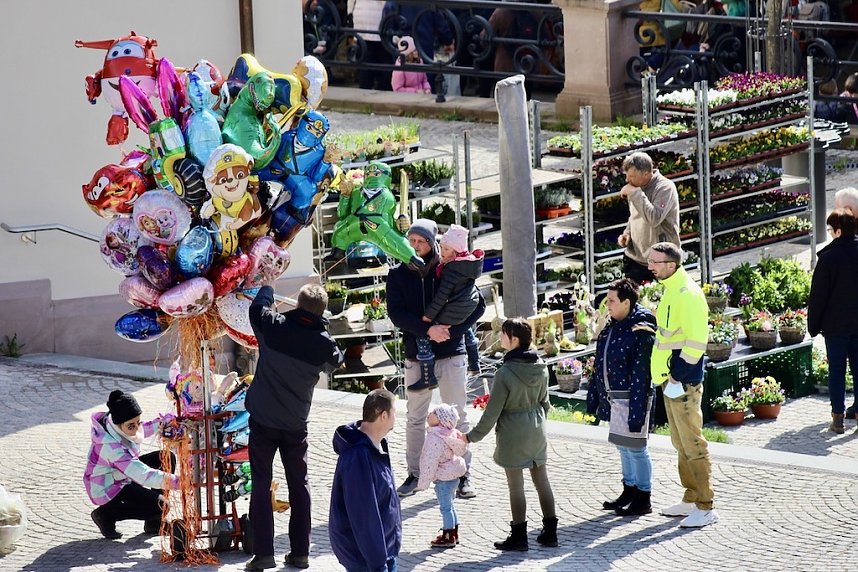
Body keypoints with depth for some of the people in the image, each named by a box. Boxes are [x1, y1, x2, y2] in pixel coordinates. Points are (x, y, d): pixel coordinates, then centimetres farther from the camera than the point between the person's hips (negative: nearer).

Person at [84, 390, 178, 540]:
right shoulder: (110, 446, -39)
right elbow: (142, 474, -45)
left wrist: (161, 423, -7)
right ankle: (106, 515, -1)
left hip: (122, 475, 10)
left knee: (167, 459, 3)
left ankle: (154, 523, 10)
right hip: (106, 489, -10)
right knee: (160, 505, -20)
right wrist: (174, 482, -52)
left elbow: (141, 431, 12)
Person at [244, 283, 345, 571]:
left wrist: (267, 288, 29)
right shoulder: (324, 344, -10)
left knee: (261, 484, 3)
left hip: (263, 420, -1)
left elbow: (258, 306, 9)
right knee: (299, 484, 14)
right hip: (296, 425, 1)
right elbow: (336, 362, 13)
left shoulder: (274, 326, -14)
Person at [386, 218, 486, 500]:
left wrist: (451, 329, -14)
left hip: (450, 353, -1)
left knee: (458, 418, 2)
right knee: (414, 419, 8)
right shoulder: (398, 275, 2)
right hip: (416, 356, 1)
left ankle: (463, 474, 8)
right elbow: (396, 313, -8)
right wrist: (428, 329, -21)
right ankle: (414, 474, 17)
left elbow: (477, 305, -2)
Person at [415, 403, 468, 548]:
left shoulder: (435, 438, -25)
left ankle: (448, 538, 5)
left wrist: (423, 482, -16)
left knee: (445, 507, -1)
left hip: (444, 478, -10)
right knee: (449, 505, 20)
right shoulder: (450, 434, 7)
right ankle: (454, 534, 31)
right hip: (452, 475, 10)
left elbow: (431, 462, -24)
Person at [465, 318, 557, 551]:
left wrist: (474, 436, -5)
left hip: (513, 434, -6)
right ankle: (550, 531, 18)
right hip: (537, 431, 6)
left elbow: (492, 411, -16)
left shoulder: (505, 373, -21)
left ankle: (519, 536, 9)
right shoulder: (540, 368, -2)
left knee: (516, 484, 3)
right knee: (541, 479, 13)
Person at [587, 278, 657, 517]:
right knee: (622, 445, 18)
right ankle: (629, 491, 30)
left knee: (635, 447, -1)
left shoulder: (641, 331, -18)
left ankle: (643, 499, 8)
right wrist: (594, 397, 16)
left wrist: (636, 411, -22)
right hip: (613, 397, 9)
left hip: (632, 397, -9)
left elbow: (641, 374, -20)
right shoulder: (611, 326, 9)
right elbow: (600, 365, 16)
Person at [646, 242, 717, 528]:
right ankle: (691, 499, 25)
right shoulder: (670, 290, 13)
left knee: (692, 443, -7)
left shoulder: (688, 295, -18)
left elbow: (696, 340, -21)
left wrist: (680, 376, -20)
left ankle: (706, 507, -4)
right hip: (670, 378, 10)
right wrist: (667, 374, 16)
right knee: (681, 443, 16)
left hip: (684, 381, -10)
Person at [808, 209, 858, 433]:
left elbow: (818, 295, -9)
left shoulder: (829, 257, -13)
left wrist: (813, 325, 0)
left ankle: (838, 416, 1)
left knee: (836, 370, 2)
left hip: (835, 323, -3)